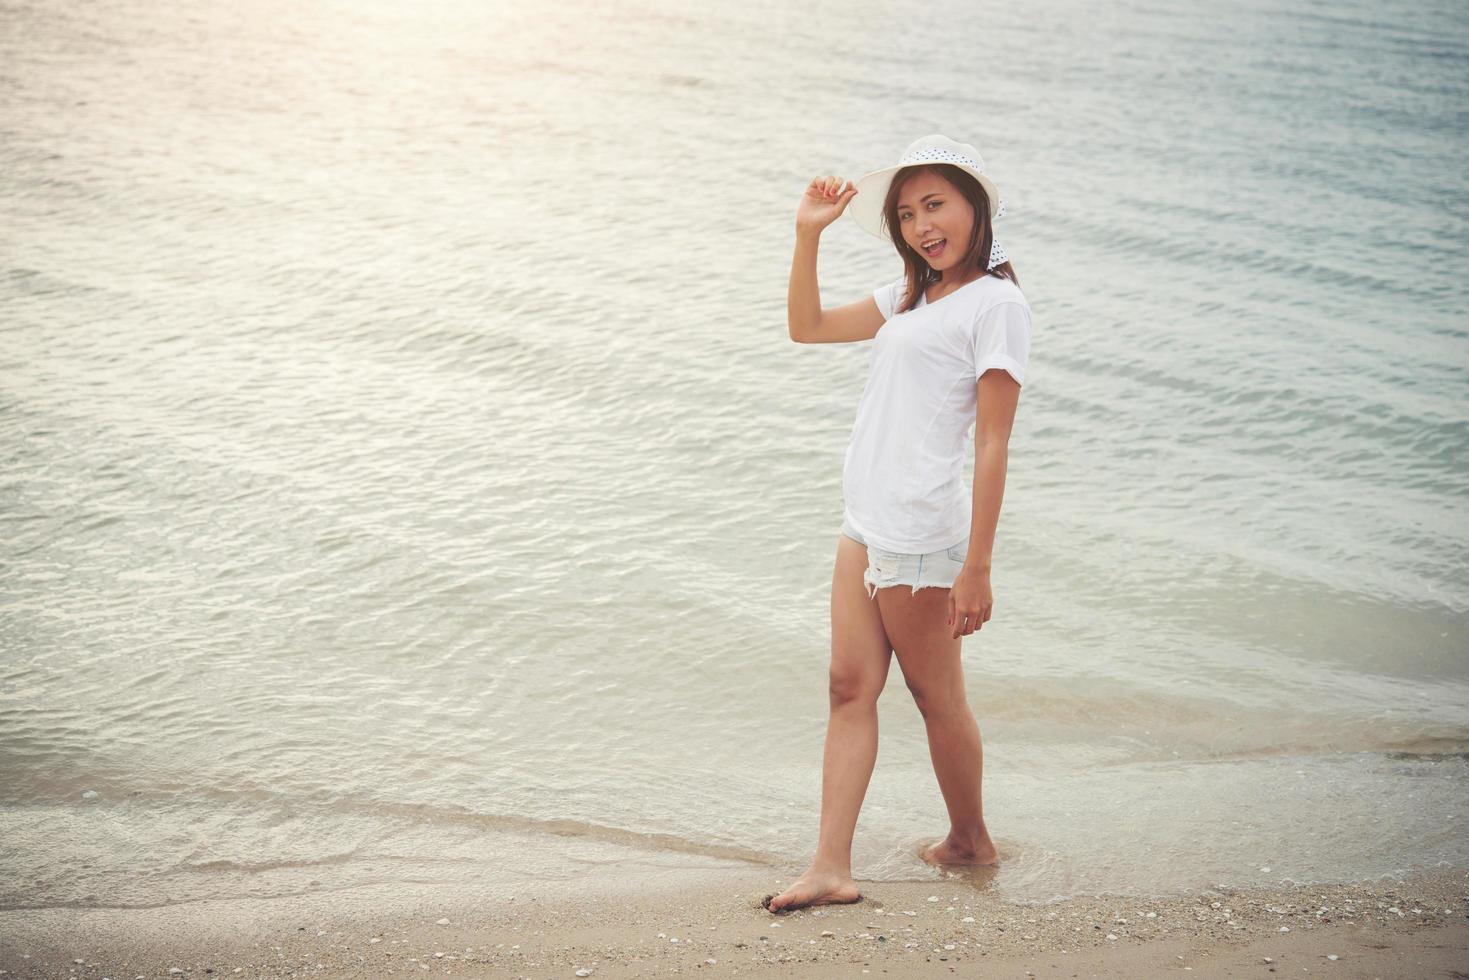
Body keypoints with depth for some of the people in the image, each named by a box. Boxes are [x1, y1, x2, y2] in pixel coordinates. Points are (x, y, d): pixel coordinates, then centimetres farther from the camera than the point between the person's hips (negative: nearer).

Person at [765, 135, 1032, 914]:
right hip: (865, 525, 8)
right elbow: (807, 326, 26)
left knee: (936, 695, 7)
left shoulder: (996, 303, -10)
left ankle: (970, 839, 27)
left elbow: (992, 443, -14)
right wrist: (808, 234, 12)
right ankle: (831, 867, 4)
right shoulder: (911, 296, 16)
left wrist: (977, 567, -18)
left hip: (919, 537, -8)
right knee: (851, 688, 4)